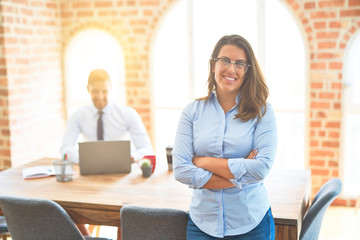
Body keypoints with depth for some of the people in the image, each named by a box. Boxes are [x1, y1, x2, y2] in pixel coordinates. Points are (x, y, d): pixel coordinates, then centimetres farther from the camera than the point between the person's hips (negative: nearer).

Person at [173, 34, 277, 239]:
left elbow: (262, 168, -17)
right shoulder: (193, 111, -1)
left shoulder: (262, 112, -4)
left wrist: (204, 161, -13)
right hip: (203, 221, 1)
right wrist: (238, 177, -14)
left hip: (251, 223, -1)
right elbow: (181, 170, -9)